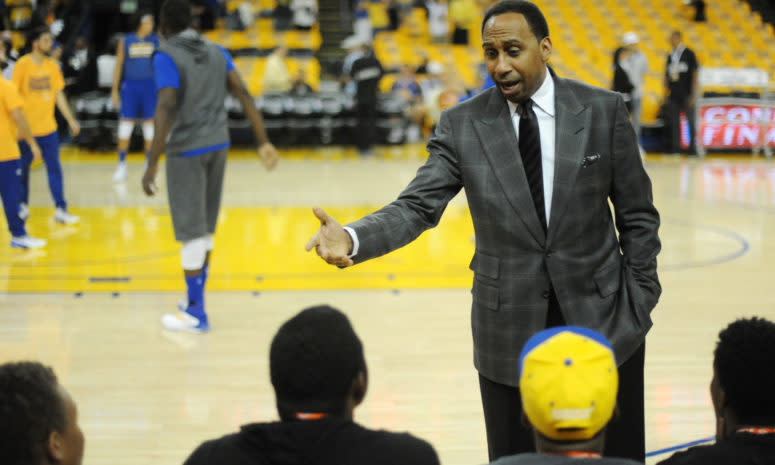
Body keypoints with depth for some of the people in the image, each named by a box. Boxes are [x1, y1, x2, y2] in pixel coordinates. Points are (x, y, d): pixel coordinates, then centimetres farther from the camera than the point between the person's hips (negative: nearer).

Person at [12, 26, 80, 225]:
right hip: (27, 127, -4)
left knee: (55, 168, -1)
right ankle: (22, 205, 27)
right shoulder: (23, 64, -8)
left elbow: (59, 95, 12)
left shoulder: (52, 66, 6)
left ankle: (60, 209, 0)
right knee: (23, 168, 9)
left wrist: (71, 120, 9)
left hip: (48, 127, 4)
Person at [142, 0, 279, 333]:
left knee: (191, 233, 0)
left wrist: (152, 165, -22)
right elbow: (244, 96, 5)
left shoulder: (166, 57, -12)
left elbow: (166, 109, -22)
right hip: (218, 145, 7)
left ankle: (195, 314, 5)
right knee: (205, 228, 17)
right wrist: (263, 142, 7)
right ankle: (196, 300, 27)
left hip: (187, 151, -7)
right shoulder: (216, 52, 10)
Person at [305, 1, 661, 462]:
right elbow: (418, 206, -10)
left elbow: (637, 215, 2)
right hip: (510, 332, 0)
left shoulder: (603, 111, -3)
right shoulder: (463, 125, -2)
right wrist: (351, 239, -29)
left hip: (602, 320, 0)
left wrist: (639, 304, -2)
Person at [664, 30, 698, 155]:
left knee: (690, 120, -2)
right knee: (674, 121, 4)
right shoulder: (670, 55, 12)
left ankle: (693, 146, 2)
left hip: (686, 94, -5)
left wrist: (693, 95, -10)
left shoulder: (689, 54, -3)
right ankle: (675, 146, 8)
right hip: (673, 95, 5)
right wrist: (666, 93, 10)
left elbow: (695, 74, -5)